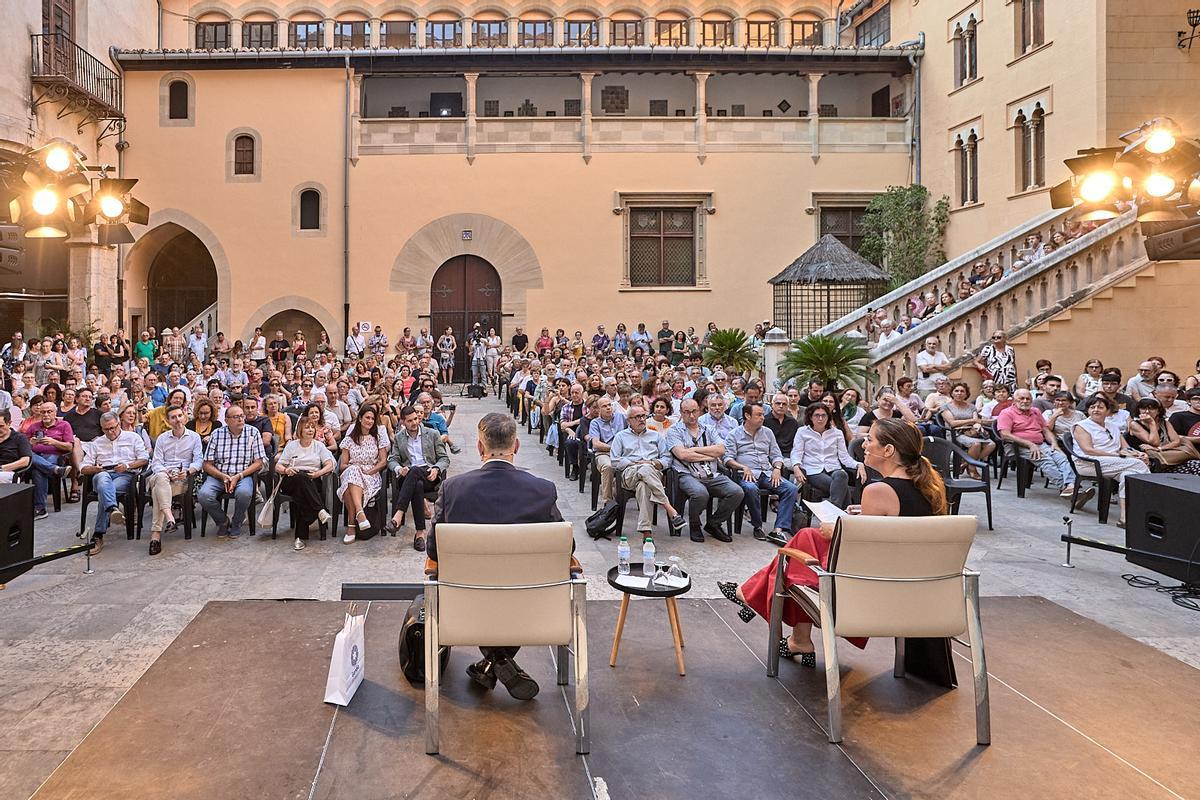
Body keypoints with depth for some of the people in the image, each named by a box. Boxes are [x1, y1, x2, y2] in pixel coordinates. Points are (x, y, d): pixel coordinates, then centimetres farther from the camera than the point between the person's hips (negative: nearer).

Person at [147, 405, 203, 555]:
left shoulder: (194, 437, 17)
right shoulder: (162, 438, 22)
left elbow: (199, 460, 5)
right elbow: (156, 462, 11)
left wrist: (188, 472, -16)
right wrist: (166, 472, -11)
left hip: (183, 478, -2)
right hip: (163, 474, 2)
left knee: (158, 489, -34)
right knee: (160, 478, -38)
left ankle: (156, 534, -41)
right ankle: (169, 517, -55)